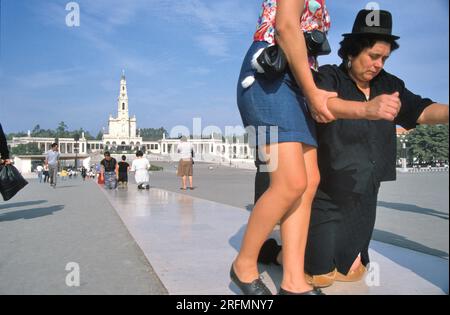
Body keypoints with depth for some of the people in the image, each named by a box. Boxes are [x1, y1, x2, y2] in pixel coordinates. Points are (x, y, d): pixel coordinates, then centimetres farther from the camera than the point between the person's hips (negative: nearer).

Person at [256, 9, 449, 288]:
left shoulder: (388, 85, 5)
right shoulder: (330, 77, -11)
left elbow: (422, 111, -4)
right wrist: (368, 108, -49)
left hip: (363, 197, 6)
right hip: (326, 192, -6)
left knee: (352, 272, 13)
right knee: (321, 276, -3)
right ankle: (271, 249, 22)